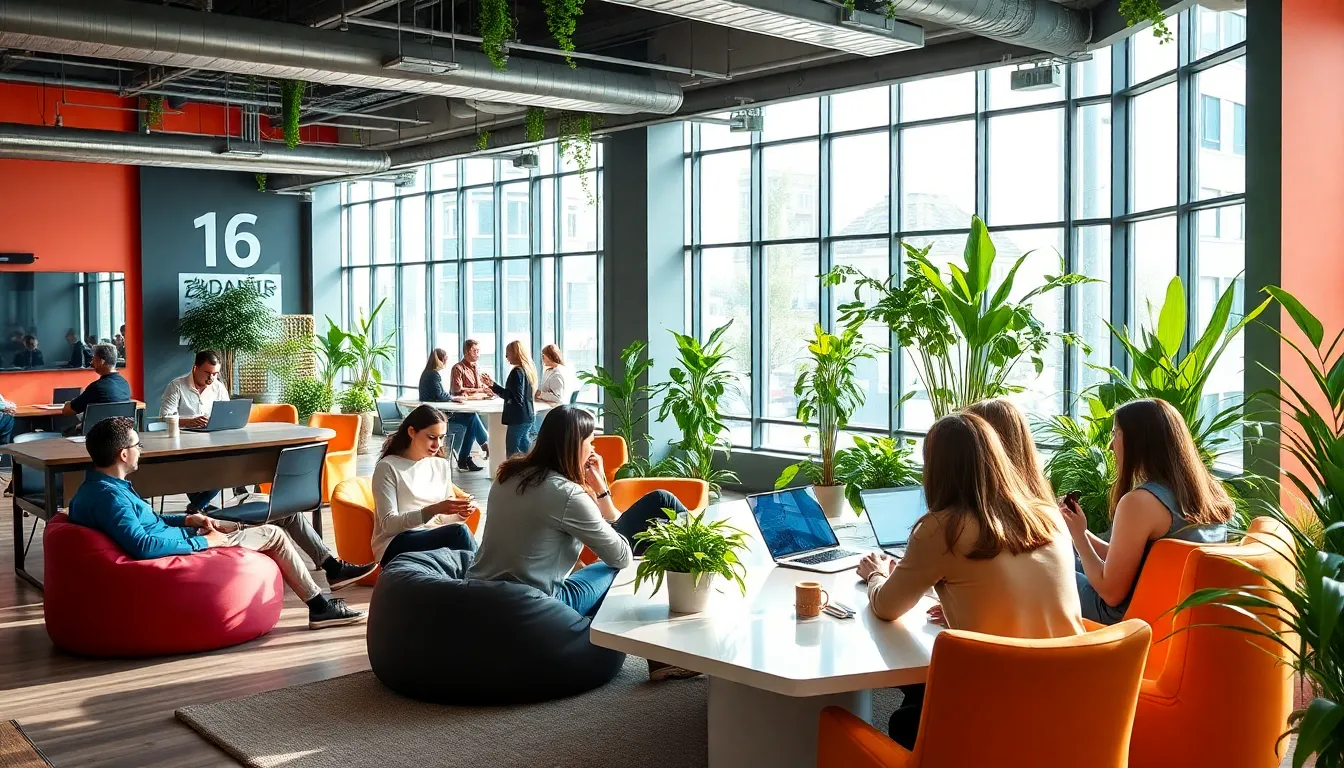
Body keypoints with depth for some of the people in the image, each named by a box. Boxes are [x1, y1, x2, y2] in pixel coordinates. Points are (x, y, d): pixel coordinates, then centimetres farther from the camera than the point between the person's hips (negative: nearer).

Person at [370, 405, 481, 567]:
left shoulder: (442, 465, 12)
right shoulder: (388, 467, -5)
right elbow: (388, 524, -11)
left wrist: (460, 513, -8)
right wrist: (433, 510, -23)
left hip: (435, 537, 5)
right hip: (396, 545, -5)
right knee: (459, 532, -31)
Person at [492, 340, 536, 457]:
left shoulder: (517, 372, -16)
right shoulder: (529, 369, 12)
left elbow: (514, 397, -21)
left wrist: (494, 387, -21)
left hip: (518, 417, -10)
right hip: (528, 416, 10)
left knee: (512, 453, -8)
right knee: (525, 451, 13)